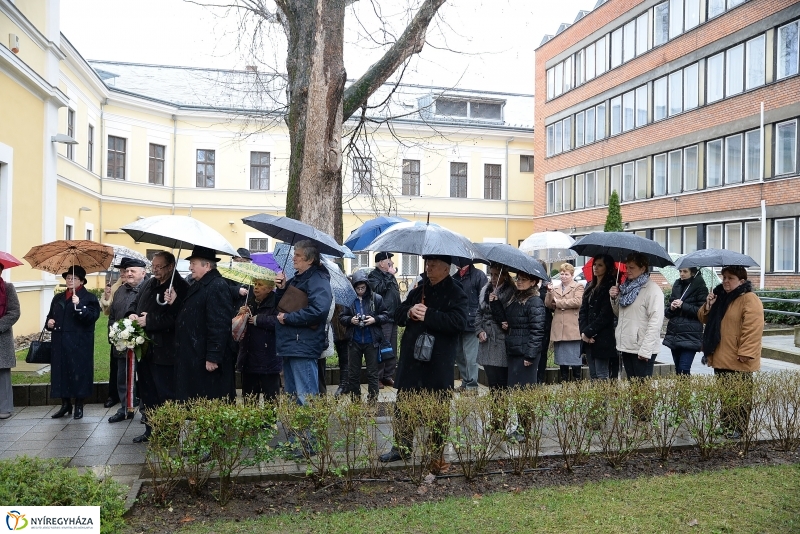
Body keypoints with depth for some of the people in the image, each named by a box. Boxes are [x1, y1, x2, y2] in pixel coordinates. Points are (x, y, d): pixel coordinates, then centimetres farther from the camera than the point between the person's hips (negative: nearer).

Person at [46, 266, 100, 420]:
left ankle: (79, 406, 9)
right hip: (60, 343, 5)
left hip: (79, 344, -5)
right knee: (61, 371, 6)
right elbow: (50, 315, 24)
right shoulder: (58, 298, 17)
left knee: (78, 371, -2)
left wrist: (79, 305, -25)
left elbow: (92, 317, -14)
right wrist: (49, 323, 2)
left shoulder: (89, 298, 0)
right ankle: (65, 404, 18)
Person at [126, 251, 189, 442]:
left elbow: (176, 317, -22)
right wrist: (132, 314, 1)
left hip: (164, 353, -8)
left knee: (166, 394, 0)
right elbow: (134, 303, 23)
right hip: (144, 349, 9)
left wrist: (149, 321, -20)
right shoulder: (149, 284, 13)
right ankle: (149, 429, 30)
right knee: (146, 392, 18)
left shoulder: (180, 287, -13)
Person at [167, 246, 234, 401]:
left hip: (206, 361, -10)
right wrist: (175, 302, 6)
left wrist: (213, 357, -25)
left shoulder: (217, 286, -16)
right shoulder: (198, 286, 16)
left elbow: (219, 325, -23)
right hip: (192, 359, 10)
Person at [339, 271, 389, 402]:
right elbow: (341, 317, 5)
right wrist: (350, 320, -14)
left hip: (371, 341, -1)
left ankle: (373, 400, 14)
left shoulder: (376, 298, -2)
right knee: (353, 373, 11)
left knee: (372, 373, 6)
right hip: (354, 341, 1)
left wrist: (375, 319, -15)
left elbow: (385, 316, 2)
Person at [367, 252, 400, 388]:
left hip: (393, 317, 9)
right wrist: (389, 275, -14)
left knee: (392, 350, 11)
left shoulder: (389, 275, 20)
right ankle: (378, 378, -1)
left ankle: (388, 376, 19)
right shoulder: (374, 275, -4)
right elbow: (379, 289, -23)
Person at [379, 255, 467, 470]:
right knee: (403, 404, 13)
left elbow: (458, 322, -22)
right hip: (411, 358, 6)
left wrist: (428, 315, -21)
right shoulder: (418, 290, 13)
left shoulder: (456, 294, -7)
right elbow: (398, 314, 12)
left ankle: (437, 453, 19)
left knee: (439, 408, 5)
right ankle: (402, 447, 28)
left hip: (439, 362, -6)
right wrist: (409, 312, -10)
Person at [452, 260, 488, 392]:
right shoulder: (455, 276, 12)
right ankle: (465, 383, 24)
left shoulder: (478, 275, -6)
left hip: (471, 323, -6)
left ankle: (472, 385, 8)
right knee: (459, 355, 13)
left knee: (470, 357, -3)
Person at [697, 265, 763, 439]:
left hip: (738, 360, -8)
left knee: (739, 395, 4)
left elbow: (753, 329, -21)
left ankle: (738, 429, 12)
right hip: (720, 358, 8)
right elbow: (704, 319, 18)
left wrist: (745, 353, -26)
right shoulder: (720, 296, 12)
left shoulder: (750, 300, -13)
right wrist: (708, 306, -3)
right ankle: (726, 426, 25)